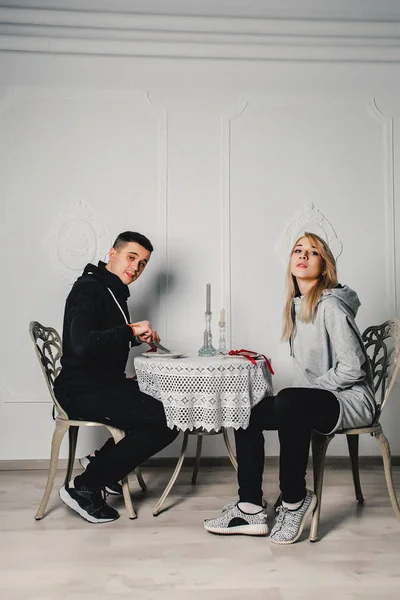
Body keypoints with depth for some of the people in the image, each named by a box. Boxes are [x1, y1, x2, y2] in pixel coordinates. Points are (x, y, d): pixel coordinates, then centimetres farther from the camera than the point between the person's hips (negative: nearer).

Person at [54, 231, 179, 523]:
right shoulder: (88, 289, -14)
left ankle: (104, 461, 12)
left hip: (107, 384, 10)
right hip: (82, 390, -10)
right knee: (164, 420, -21)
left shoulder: (114, 291, 16)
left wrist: (138, 336, 11)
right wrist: (130, 331, -24)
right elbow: (81, 345, -30)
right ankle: (84, 486, -9)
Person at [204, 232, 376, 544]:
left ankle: (294, 500, -17)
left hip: (351, 400, -9)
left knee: (288, 402, -35)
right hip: (317, 400, 9)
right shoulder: (297, 306, 10)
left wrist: (308, 391, -13)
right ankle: (250, 509, -3)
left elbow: (352, 367, -22)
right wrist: (304, 392, 0)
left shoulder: (330, 306, -15)